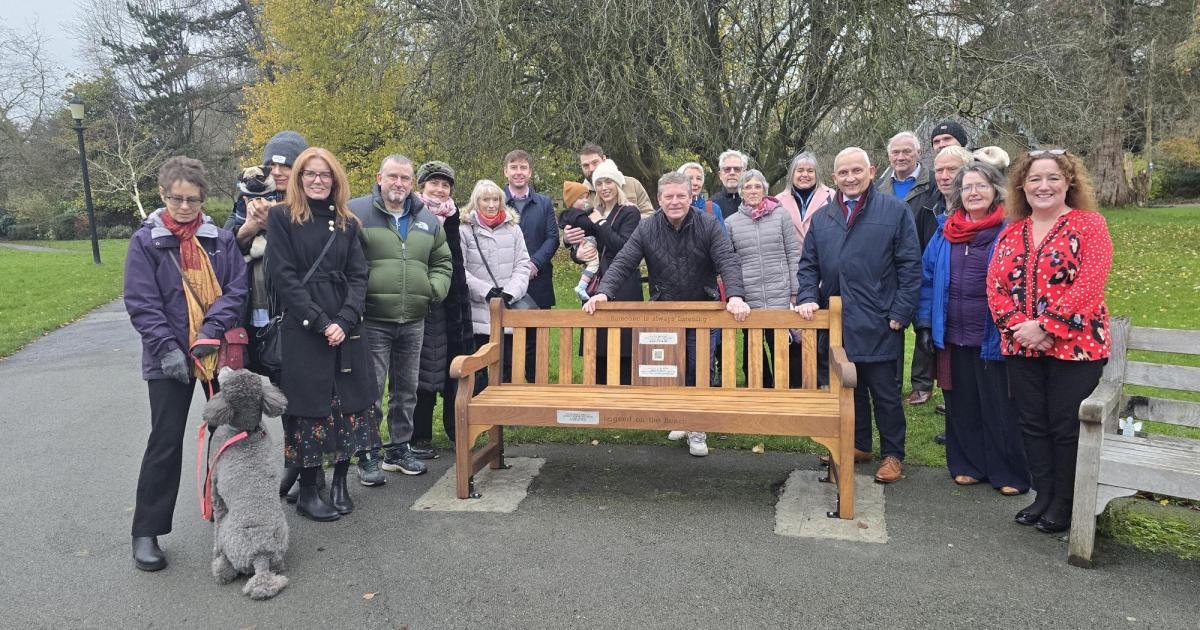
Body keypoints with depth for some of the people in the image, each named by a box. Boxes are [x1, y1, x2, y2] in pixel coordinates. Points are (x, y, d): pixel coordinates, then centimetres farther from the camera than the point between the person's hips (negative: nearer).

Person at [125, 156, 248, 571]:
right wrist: (167, 349, -16)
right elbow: (141, 303, -7)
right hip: (170, 358, -3)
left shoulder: (221, 239, 4)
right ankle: (147, 532, 11)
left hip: (220, 352, 3)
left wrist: (212, 331, -15)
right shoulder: (145, 241, -3)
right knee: (166, 442, 0)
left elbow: (237, 288, -1)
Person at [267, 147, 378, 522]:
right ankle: (307, 492, 11)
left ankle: (340, 483, 18)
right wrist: (321, 322, -13)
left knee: (351, 406, 3)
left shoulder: (347, 223, 13)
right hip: (303, 331, -4)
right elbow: (283, 277, -6)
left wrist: (345, 321, -10)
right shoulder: (282, 217, 2)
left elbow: (358, 276, 6)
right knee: (309, 408, -1)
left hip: (346, 329, 4)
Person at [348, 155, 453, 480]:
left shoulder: (428, 220, 12)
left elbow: (442, 263, 20)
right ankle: (368, 455, 10)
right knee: (371, 390, -2)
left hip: (413, 321, 5)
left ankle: (400, 449, 27)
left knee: (406, 389, 14)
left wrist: (434, 290, 3)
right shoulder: (356, 212, -3)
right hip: (372, 321, -5)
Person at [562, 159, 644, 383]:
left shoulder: (629, 212, -2)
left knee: (621, 353, -9)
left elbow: (623, 246, -15)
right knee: (598, 351, 6)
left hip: (622, 289, -6)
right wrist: (578, 253, -2)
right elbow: (580, 252, 19)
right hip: (596, 287, 6)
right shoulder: (593, 214, 17)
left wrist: (600, 223, -10)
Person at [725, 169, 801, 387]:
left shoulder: (781, 216, 3)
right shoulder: (731, 223, 6)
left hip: (780, 298, -1)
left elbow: (793, 256, 3)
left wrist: (795, 293, 0)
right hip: (748, 301, 2)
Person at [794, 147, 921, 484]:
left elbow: (910, 266, -5)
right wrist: (808, 298, -4)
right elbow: (808, 265, 14)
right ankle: (859, 444, 30)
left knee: (885, 392, 5)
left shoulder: (895, 211, -2)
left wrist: (900, 314, -10)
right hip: (837, 323, 4)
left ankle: (893, 455, 18)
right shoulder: (821, 218, 10)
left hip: (878, 325, -4)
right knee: (851, 388, 15)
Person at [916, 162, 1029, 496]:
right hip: (953, 337, 4)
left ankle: (1008, 474, 18)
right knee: (961, 406, 13)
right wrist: (924, 323, 4)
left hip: (993, 338, -4)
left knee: (999, 408, 5)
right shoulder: (946, 233, 7)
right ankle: (967, 465, 26)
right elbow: (928, 277, 10)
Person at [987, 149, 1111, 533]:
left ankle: (1063, 504, 16)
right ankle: (1043, 496, 24)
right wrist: (1017, 327, -12)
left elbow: (1089, 286, -15)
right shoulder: (1011, 232, 11)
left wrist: (1044, 327, -20)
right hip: (1021, 347, 5)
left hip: (1075, 346, -5)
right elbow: (995, 286, 5)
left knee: (1066, 427, 2)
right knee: (1033, 425, 11)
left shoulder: (1089, 224, -4)